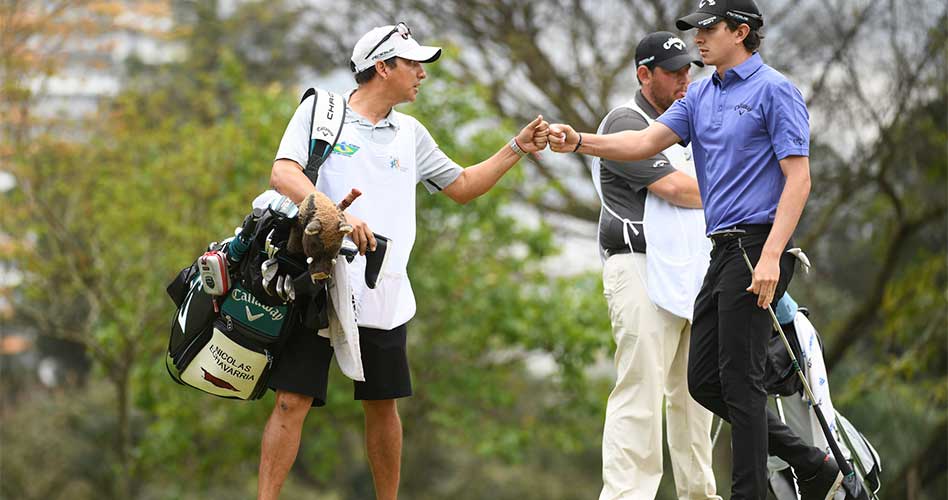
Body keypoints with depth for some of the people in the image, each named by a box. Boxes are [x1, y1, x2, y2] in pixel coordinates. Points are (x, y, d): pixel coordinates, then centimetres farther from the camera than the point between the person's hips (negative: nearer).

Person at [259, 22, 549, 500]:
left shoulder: (410, 134, 15)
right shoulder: (320, 111, 0)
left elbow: (461, 186, 26)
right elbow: (282, 175, -15)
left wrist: (516, 148, 16)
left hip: (383, 298, 5)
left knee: (383, 406, 9)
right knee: (293, 401, -8)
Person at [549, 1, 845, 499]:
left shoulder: (774, 91, -7)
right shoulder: (700, 95, 17)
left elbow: (798, 179, -13)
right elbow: (647, 141, 8)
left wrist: (770, 256, -22)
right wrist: (579, 141, -7)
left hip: (756, 247, -9)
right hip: (722, 251, 9)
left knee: (738, 377, -8)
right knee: (704, 381, 8)